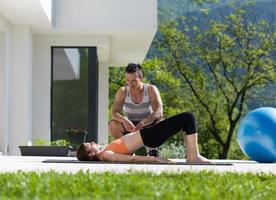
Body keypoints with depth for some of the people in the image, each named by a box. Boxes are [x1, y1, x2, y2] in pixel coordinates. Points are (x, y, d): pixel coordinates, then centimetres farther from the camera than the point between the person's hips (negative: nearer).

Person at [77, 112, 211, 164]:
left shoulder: (105, 152, 9)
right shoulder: (106, 155, -17)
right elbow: (132, 159, -23)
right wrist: (155, 159, -26)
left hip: (148, 134, 10)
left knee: (187, 118, 12)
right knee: (188, 118, -11)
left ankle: (190, 155, 9)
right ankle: (194, 156, -10)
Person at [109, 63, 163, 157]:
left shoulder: (151, 89, -13)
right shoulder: (123, 91, -9)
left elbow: (159, 112, -24)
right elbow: (114, 113, -17)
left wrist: (142, 124, -41)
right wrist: (124, 119, -42)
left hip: (148, 126, -1)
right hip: (130, 127, 1)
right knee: (112, 125, -29)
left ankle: (152, 149, -6)